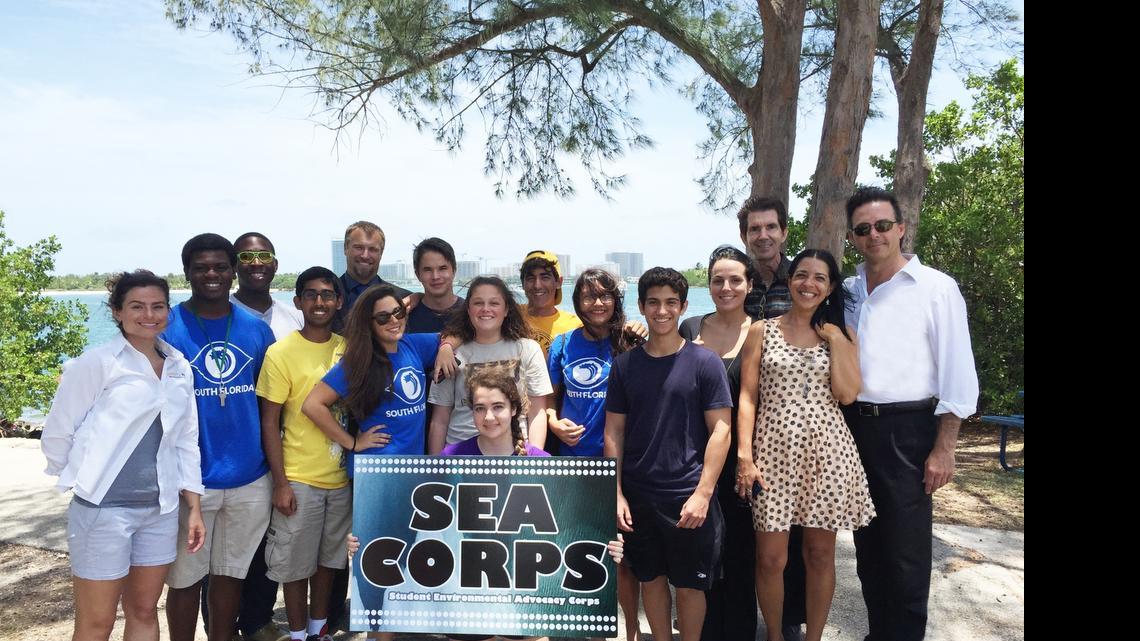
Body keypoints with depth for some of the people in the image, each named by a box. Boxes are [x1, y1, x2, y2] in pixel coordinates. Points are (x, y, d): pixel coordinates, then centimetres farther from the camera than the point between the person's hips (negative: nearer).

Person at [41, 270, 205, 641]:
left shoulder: (179, 368, 7)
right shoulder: (96, 363, -8)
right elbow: (56, 435, -5)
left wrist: (194, 508, 9)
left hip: (161, 511, 5)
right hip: (103, 509, -4)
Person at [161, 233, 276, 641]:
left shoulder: (256, 329, 3)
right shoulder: (166, 328, -6)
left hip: (250, 480, 3)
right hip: (190, 481, -2)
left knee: (231, 573, 17)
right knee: (185, 578, 11)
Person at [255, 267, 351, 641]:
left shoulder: (348, 349, 2)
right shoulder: (281, 352, -10)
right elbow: (269, 423, -8)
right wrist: (280, 483, -11)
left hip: (341, 477, 4)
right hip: (298, 480, -4)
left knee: (328, 559, 17)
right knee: (295, 563, 8)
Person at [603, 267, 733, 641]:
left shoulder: (704, 363, -5)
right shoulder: (624, 365, 3)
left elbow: (720, 430, -7)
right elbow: (614, 432, 5)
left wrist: (702, 494, -13)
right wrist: (616, 494, 0)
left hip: (688, 498, -2)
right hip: (637, 497, 3)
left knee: (689, 585, 9)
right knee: (651, 579, 15)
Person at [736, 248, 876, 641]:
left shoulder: (842, 335, 8)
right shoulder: (762, 331, 4)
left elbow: (847, 394, -5)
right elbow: (747, 397, 0)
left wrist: (834, 338, -6)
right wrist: (744, 456, -8)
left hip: (826, 450, 1)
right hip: (774, 450, -1)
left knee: (820, 554, 11)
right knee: (770, 559, 2)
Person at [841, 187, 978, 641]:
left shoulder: (936, 288, -5)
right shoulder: (847, 292, 10)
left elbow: (958, 374, -7)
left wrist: (943, 449, -12)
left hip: (907, 431, -5)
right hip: (853, 427, 5)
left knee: (905, 556, 2)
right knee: (868, 548, 16)